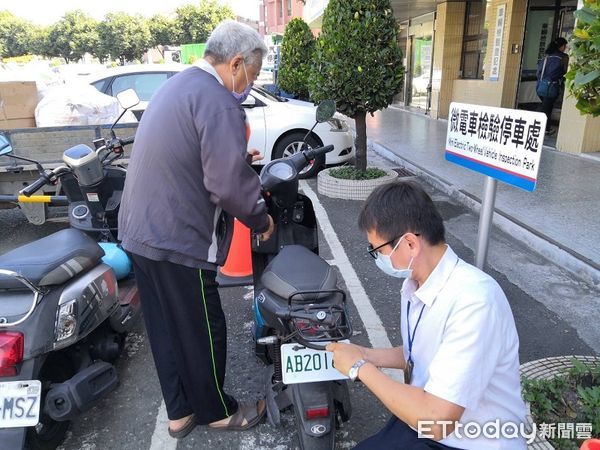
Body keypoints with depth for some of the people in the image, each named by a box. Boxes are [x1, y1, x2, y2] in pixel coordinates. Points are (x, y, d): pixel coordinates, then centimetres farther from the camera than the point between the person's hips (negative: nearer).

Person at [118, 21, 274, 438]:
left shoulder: (177, 85, 14)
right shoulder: (218, 102, -18)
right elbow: (230, 183, -24)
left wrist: (241, 158, 20)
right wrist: (261, 219, -7)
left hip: (140, 230, 10)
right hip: (178, 239, -10)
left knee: (165, 329, 18)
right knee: (203, 331, 9)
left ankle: (180, 411, 34)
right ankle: (217, 411, 30)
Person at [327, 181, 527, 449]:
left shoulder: (474, 301, -29)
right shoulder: (415, 283, -5)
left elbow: (436, 420, -29)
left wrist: (360, 367, -20)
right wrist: (368, 356, -1)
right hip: (424, 419, 6)